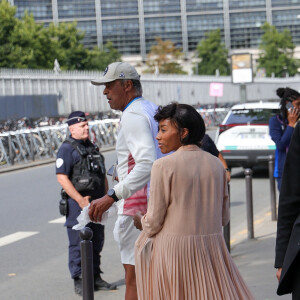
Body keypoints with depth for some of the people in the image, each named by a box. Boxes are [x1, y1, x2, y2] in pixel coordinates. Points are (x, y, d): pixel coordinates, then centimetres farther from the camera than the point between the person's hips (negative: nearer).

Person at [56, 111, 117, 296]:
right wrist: (80, 200, -20)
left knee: (96, 242, 13)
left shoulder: (92, 147, 17)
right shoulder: (67, 149, -8)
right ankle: (79, 281, 5)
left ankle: (96, 278, 22)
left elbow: (102, 175, 23)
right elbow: (62, 178, -17)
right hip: (78, 203, -8)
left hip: (97, 202, 8)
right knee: (78, 244, -3)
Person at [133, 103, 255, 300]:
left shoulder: (164, 166, -10)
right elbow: (224, 217, 11)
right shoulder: (216, 164, 7)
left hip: (172, 250, -5)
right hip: (211, 247, 5)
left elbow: (154, 221, -8)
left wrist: (141, 222, 13)